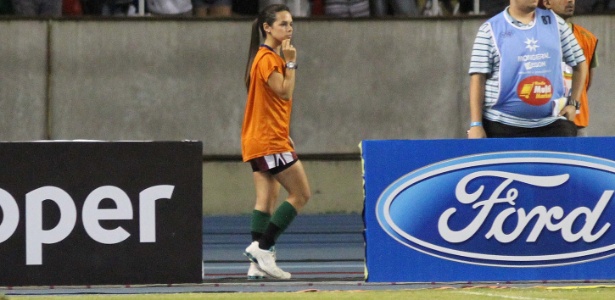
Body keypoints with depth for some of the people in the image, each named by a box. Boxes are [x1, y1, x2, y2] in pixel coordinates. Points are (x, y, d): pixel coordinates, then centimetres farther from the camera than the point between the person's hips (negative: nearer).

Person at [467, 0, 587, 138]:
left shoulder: (554, 22, 10)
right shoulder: (490, 29, 0)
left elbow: (579, 62, 17)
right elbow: (478, 78, -3)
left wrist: (573, 103, 6)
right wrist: (476, 124, -9)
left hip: (551, 123, 3)